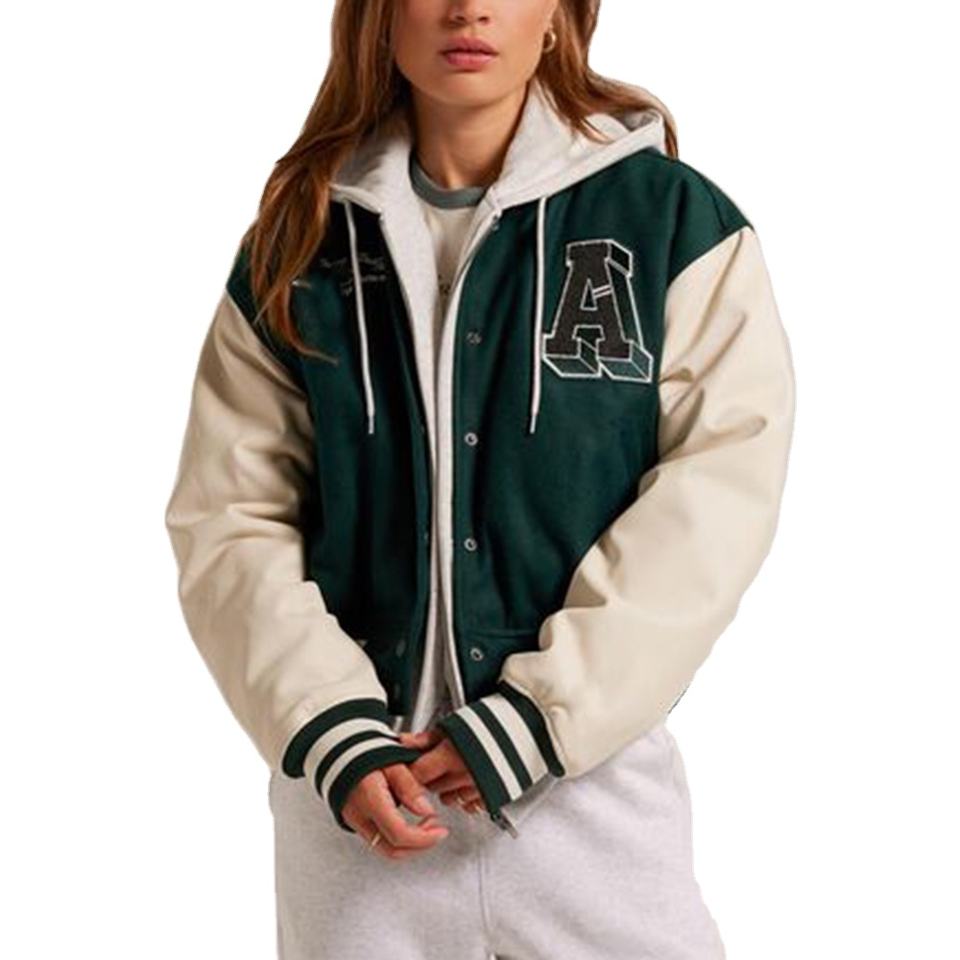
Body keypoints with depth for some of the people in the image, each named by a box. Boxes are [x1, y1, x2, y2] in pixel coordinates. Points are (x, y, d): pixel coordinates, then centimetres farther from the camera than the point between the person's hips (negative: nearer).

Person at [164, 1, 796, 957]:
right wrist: (333, 734, -13)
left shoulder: (673, 217, -4)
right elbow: (228, 517, 0)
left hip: (596, 773, -1)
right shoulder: (299, 241, 3)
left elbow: (721, 491, -9)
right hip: (361, 775, 2)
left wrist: (540, 718, -15)